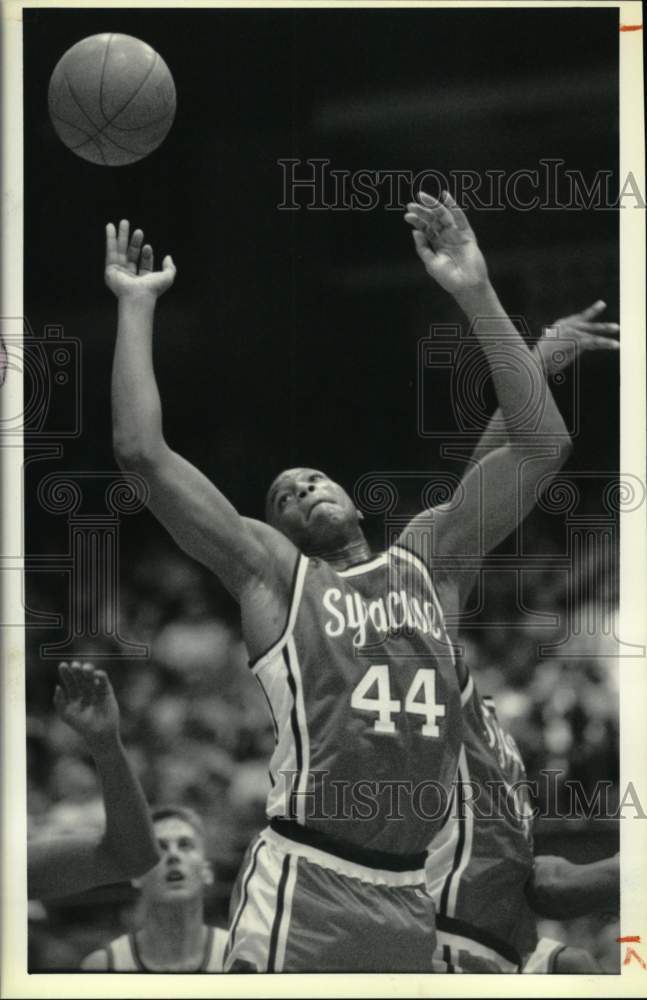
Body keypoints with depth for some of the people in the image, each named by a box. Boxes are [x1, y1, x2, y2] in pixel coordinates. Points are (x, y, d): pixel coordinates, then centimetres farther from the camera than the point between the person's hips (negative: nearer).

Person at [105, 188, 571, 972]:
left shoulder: (427, 558, 16)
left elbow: (542, 444, 11)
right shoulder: (269, 571, 5)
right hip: (304, 885, -5)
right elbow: (142, 451, -5)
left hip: (407, 894, 5)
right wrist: (136, 305, 2)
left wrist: (476, 295, 6)